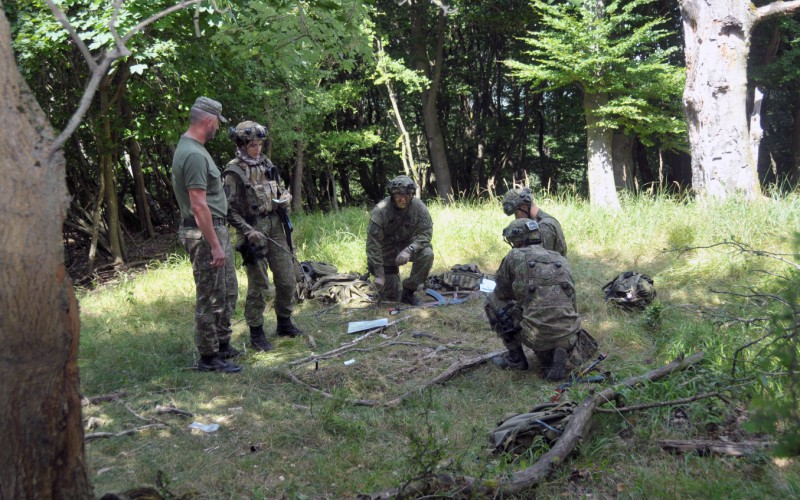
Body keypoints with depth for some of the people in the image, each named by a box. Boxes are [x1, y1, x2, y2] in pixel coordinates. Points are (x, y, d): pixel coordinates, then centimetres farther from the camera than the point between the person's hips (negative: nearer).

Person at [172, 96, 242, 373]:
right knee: (211, 297, -2)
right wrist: (215, 245, -22)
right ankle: (208, 357, 8)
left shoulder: (190, 148, 12)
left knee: (228, 292, 19)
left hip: (217, 229, 10)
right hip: (205, 233, -10)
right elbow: (198, 206, -24)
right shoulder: (194, 155, -20)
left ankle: (223, 345, 30)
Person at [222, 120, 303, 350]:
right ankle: (256, 333, 11)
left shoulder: (266, 164, 9)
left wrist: (285, 196, -1)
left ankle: (284, 323, 28)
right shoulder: (234, 172, -10)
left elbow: (281, 189, 22)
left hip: (276, 226, 6)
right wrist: (248, 231, -19)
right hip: (254, 230, -6)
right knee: (258, 284, -1)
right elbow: (229, 210, -11)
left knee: (287, 278, 11)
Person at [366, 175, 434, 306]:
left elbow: (425, 233, -19)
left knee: (427, 254, -30)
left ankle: (408, 292, -11)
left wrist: (409, 250, -38)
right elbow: (373, 244, -24)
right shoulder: (380, 211, -27)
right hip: (387, 250, -2)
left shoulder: (419, 207, -20)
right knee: (390, 295, -2)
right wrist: (379, 275, -27)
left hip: (409, 245, 2)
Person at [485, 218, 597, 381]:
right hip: (568, 336, 5)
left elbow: (502, 293, 15)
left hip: (536, 335, -5)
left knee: (493, 301, 17)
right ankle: (559, 355, 4)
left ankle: (515, 357, 18)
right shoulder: (562, 260, 17)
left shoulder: (515, 256, 3)